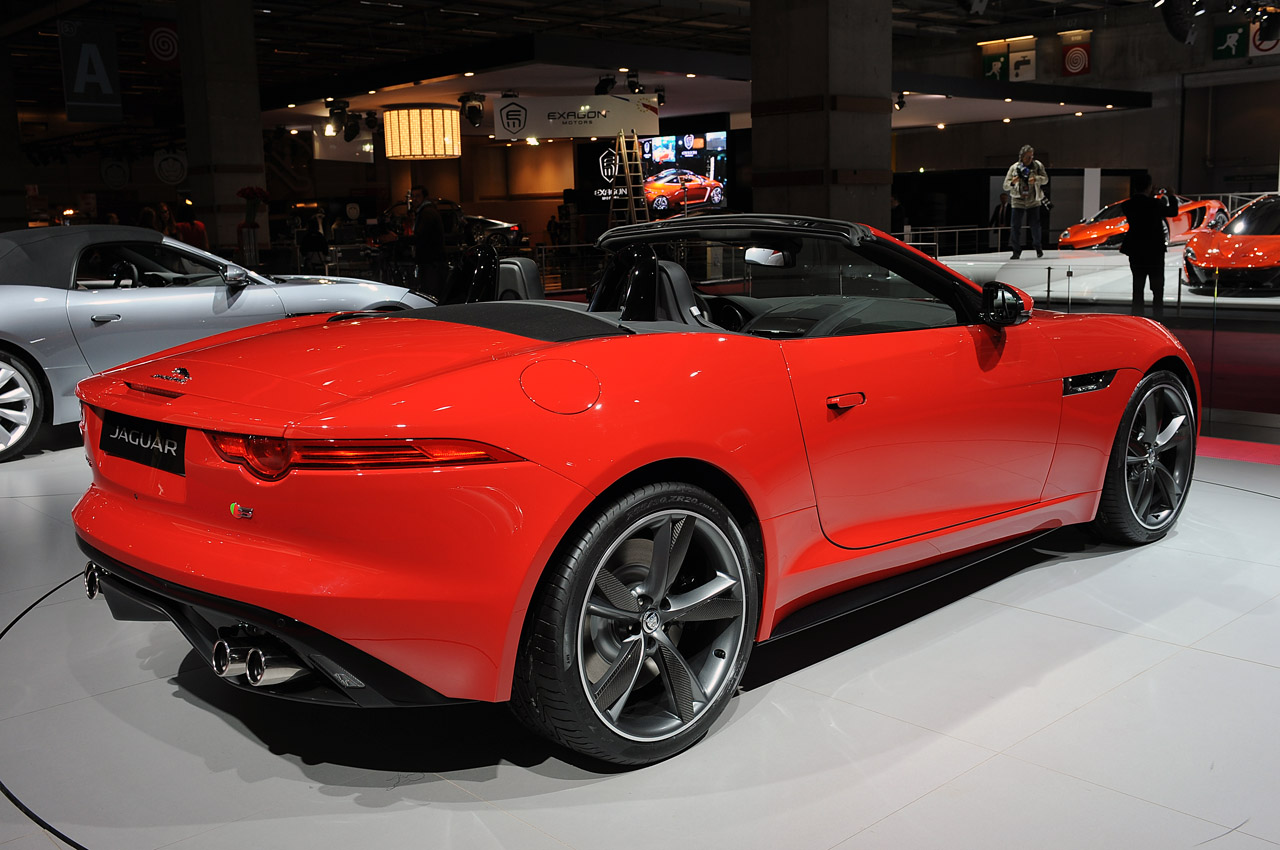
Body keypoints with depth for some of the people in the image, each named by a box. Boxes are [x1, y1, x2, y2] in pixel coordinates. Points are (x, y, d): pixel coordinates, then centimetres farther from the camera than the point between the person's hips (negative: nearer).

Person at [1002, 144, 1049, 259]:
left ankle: (1038, 246, 25)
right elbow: (1005, 186, -4)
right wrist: (1012, 183, -27)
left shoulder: (1038, 165, 1)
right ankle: (1017, 251, 5)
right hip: (1018, 201, 0)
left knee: (1035, 226, 0)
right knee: (1016, 226, -6)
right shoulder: (1014, 168, -2)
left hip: (1033, 201, 1)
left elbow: (1045, 179, -2)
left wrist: (1036, 179, -22)